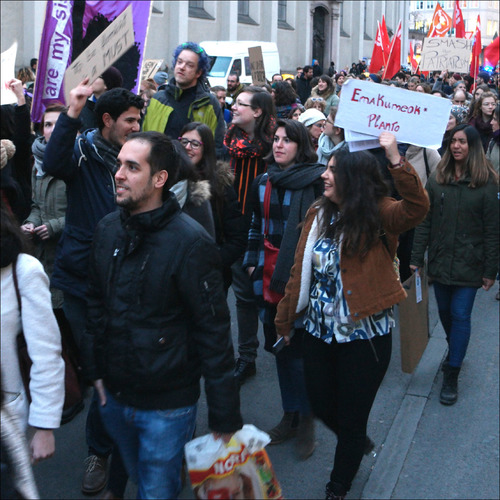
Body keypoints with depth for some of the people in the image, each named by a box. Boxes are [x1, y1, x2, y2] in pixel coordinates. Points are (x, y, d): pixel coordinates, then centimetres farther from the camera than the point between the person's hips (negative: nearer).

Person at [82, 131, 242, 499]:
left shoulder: (190, 242, -20)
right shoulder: (108, 229, 0)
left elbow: (213, 329, -17)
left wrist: (225, 416, -14)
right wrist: (95, 369, 12)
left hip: (167, 404, -6)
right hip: (114, 395, 6)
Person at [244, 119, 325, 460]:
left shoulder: (316, 182, -9)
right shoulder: (264, 183, 12)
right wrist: (252, 262, 15)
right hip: (270, 276, 6)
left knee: (299, 350, -1)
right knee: (280, 346, 13)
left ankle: (306, 421, 17)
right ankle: (290, 416, 29)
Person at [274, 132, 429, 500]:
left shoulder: (378, 215, -13)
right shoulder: (319, 214, 3)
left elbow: (417, 208, -35)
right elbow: (301, 270, 7)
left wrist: (396, 159, -45)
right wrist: (285, 318, 12)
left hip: (364, 335, -5)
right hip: (319, 330, 6)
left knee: (351, 419, 9)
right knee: (322, 407, 20)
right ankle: (360, 445, 50)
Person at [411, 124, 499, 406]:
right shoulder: (437, 179, 2)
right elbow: (425, 222, 2)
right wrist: (417, 258, -2)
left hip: (469, 264, -3)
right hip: (440, 261, 4)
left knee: (460, 316, -1)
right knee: (445, 312, 14)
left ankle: (452, 376, 7)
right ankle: (456, 352, 40)